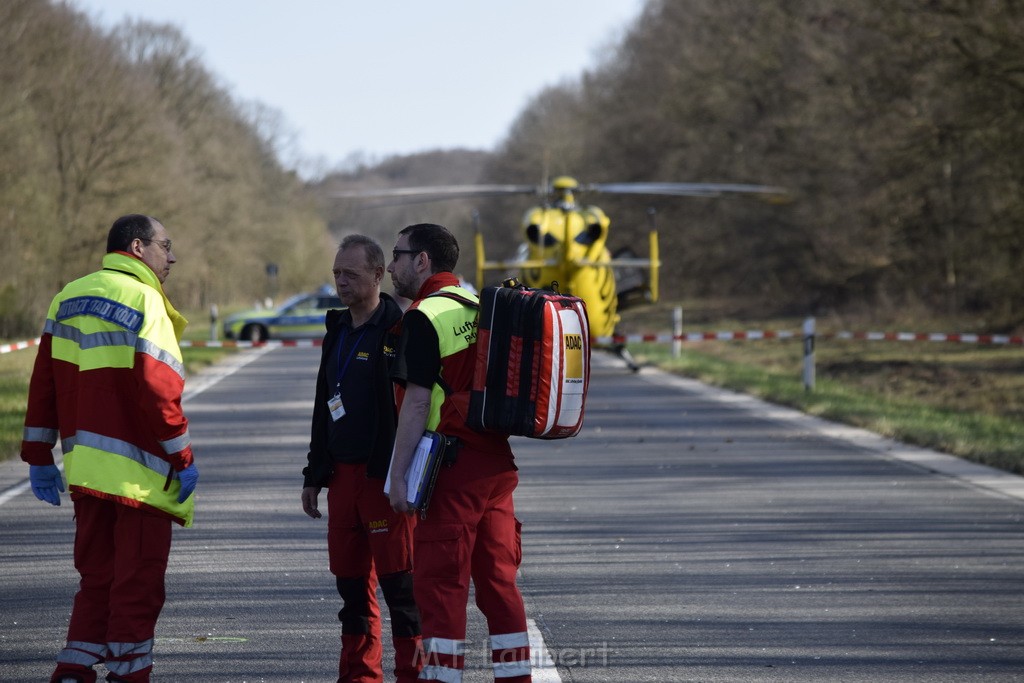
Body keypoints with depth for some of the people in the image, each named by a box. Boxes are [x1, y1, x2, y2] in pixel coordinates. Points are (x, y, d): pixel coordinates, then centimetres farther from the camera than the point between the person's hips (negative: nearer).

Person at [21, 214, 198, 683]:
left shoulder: (68, 299, 12)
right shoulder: (143, 301, -10)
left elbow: (44, 383, 12)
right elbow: (157, 390, -16)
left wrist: (39, 455, 16)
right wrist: (183, 458, -9)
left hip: (83, 467, 7)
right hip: (138, 473, -7)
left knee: (96, 578, 15)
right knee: (138, 584, 1)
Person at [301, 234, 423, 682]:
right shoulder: (338, 331, 17)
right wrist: (314, 475, 22)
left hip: (386, 477, -8)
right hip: (343, 473, 8)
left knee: (399, 583, -6)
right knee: (352, 582, 10)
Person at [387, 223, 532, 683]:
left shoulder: (425, 317, -10)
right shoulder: (479, 308, 16)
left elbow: (417, 403, -15)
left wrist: (397, 474, -14)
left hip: (454, 468, -8)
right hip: (496, 461, 8)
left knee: (440, 582, -4)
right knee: (498, 580, 10)